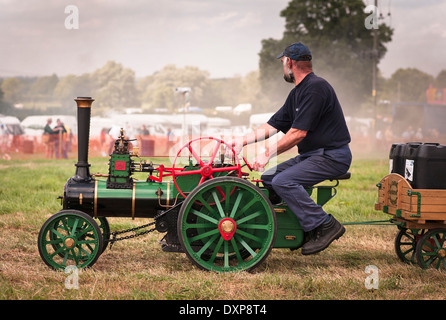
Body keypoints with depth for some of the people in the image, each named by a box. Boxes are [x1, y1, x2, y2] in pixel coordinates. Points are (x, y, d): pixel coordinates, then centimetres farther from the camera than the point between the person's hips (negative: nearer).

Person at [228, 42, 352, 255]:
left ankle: (326, 226, -17)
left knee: (283, 181, -24)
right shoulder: (297, 93, 15)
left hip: (332, 156, -10)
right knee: (268, 178, 5)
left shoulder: (316, 88, -17)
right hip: (311, 155, 10)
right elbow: (272, 126, 17)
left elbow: (298, 133, -22)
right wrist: (243, 140, 7)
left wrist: (268, 154, -17)